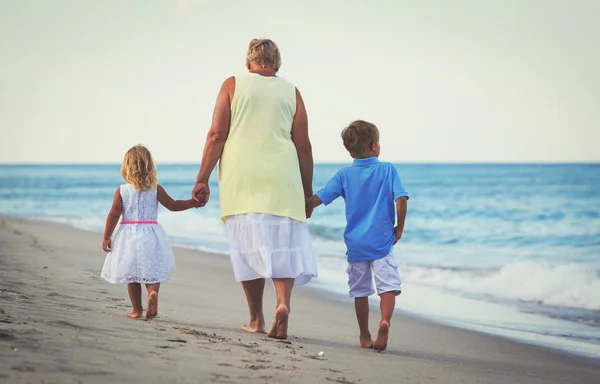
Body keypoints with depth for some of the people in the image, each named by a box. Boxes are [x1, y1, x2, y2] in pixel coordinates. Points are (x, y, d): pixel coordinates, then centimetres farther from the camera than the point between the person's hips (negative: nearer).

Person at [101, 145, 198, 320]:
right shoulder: (155, 189, -2)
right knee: (152, 271, 7)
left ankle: (137, 310, 13)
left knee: (132, 275, 10)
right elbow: (173, 205, 0)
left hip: (128, 236, 0)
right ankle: (153, 292, -24)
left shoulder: (122, 190, -4)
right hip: (150, 235, 0)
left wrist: (106, 237, -1)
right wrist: (192, 202, 11)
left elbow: (114, 214, -6)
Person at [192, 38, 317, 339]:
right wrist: (308, 192, 14)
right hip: (282, 179, 1)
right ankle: (283, 301, -20)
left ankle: (256, 320, 7)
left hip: (242, 178, 0)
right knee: (283, 243, 3)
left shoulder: (233, 85, 7)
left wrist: (202, 179, 1)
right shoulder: (291, 92, 11)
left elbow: (216, 135, -1)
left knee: (249, 246, 4)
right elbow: (304, 147, 8)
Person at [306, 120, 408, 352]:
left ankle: (364, 337, 18)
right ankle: (385, 321, -31)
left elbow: (317, 199, -2)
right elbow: (401, 199, -11)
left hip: (355, 243, 3)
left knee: (360, 291, 12)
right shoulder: (388, 170, -1)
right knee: (388, 285, -5)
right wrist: (399, 227, 1)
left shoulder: (344, 175, 4)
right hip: (382, 241, -3)